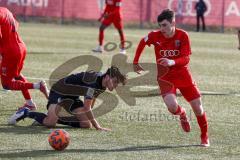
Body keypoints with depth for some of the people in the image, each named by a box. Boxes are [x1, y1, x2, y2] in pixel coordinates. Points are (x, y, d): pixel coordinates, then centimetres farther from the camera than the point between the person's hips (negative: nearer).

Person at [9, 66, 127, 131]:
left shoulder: (102, 85, -3)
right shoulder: (94, 80, -32)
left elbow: (91, 101, 17)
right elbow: (86, 107, -31)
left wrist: (90, 118, 20)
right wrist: (97, 127, -27)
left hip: (72, 96, 9)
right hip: (59, 91, -9)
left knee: (86, 124, -5)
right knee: (50, 123, -29)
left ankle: (58, 118, 11)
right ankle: (26, 113, -3)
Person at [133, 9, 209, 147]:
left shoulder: (182, 35, -14)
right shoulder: (155, 36, -10)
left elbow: (186, 58, -20)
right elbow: (142, 42, 12)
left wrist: (172, 62, -40)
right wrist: (136, 62, 16)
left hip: (183, 75, 0)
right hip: (165, 77, 0)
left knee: (198, 107, 1)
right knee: (172, 106, -25)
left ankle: (205, 137, 24)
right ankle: (182, 114, 14)